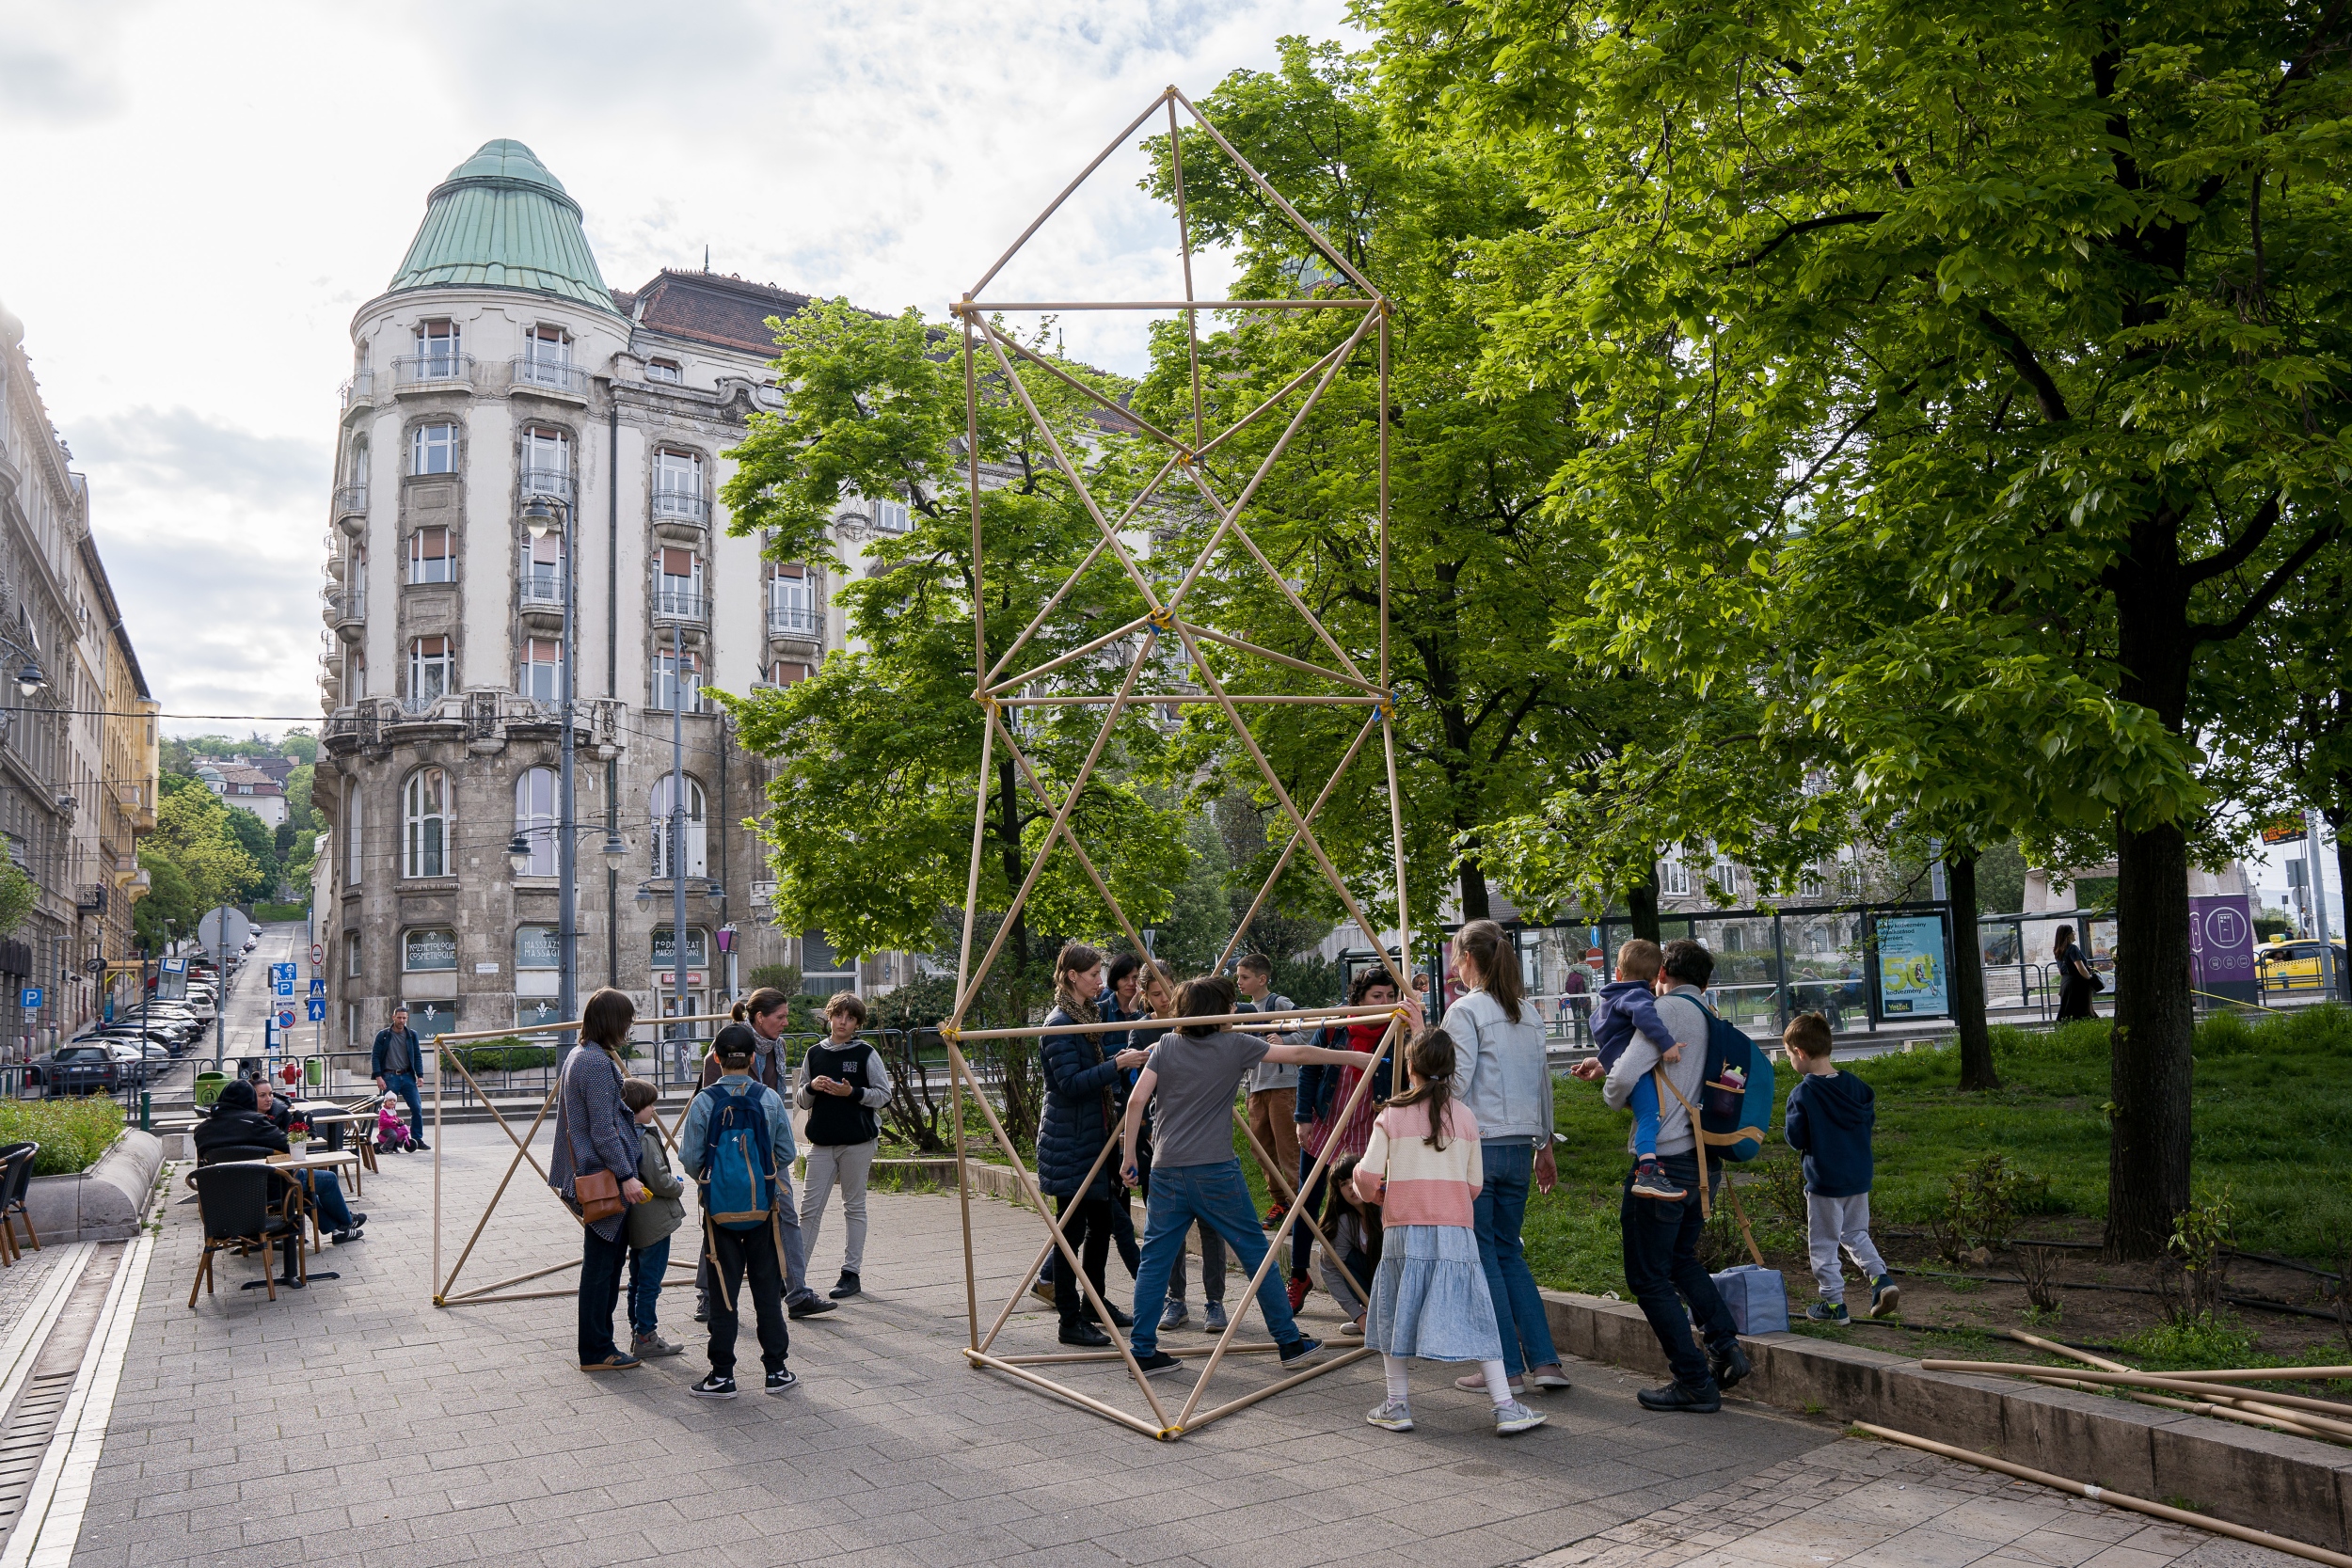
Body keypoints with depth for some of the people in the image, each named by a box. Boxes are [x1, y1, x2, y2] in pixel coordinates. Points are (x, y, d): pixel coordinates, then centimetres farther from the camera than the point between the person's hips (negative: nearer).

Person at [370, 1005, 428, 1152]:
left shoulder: (411, 1035, 8)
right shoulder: (383, 1035, 0)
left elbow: (417, 1056, 12)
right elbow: (375, 1056, -1)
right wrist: (378, 1077, -10)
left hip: (407, 1076, 3)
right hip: (389, 1077, -3)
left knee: (417, 1108, -3)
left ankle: (417, 1140, 6)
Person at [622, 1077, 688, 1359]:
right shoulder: (646, 1140, -21)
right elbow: (659, 1181, -22)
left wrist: (671, 1181, 15)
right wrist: (679, 1185, -2)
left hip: (635, 1222, 9)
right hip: (654, 1221, -9)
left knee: (638, 1279, 17)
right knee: (651, 1280, -1)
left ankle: (638, 1333, 26)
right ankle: (645, 1338, 4)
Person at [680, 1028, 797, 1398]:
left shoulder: (704, 1102, -9)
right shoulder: (770, 1099, -6)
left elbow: (690, 1159, -6)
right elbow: (787, 1154, 0)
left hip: (720, 1210, -1)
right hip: (765, 1207, 1)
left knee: (723, 1292, 6)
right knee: (768, 1290, 9)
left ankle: (723, 1374, 10)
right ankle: (776, 1370, 14)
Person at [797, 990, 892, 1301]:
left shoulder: (867, 1054, -1)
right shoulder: (814, 1054, 9)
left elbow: (884, 1094, -2)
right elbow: (802, 1101, 13)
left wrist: (853, 1092, -16)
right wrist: (811, 1087, -9)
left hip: (858, 1141, -3)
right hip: (821, 1142, 3)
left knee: (854, 1207, 4)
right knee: (809, 1208, 1)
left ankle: (851, 1274, 12)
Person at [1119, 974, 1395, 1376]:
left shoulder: (1165, 1046, 7)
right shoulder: (1235, 1045, -1)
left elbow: (1136, 1101, 0)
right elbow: (1297, 1053, 5)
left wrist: (1129, 1154, 6)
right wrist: (1350, 1058, 14)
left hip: (1166, 1170, 3)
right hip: (1216, 1171, -3)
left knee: (1155, 1259, 7)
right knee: (1256, 1253, 8)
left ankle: (1143, 1350, 5)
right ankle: (1289, 1341, 16)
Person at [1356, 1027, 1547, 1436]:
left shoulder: (1391, 1115, 0)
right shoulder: (1466, 1117, 5)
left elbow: (1368, 1176, -5)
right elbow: (1475, 1185, 7)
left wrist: (1373, 1193, 18)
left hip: (1403, 1230, -1)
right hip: (1455, 1232, 1)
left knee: (1395, 1314, 12)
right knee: (1473, 1316, 4)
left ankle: (1397, 1405, 15)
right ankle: (1506, 1407, 2)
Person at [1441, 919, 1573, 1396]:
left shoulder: (1465, 1010, -9)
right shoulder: (1530, 1012, 11)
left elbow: (1456, 1083, -16)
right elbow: (1543, 1082, 16)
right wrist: (1544, 1146, 22)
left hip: (1475, 1143, -7)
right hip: (1520, 1147, 7)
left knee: (1482, 1254, 3)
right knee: (1509, 1252, 16)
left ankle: (1508, 1368, 6)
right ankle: (1544, 1361, 11)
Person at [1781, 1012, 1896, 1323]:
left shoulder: (1802, 1094, -17)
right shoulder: (1854, 1085, -1)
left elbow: (1796, 1139, -15)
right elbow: (1870, 1119, 10)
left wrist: (1788, 1122, 3)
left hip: (1824, 1182, -6)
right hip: (1859, 1178, 6)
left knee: (1823, 1244, 7)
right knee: (1856, 1234, 23)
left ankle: (1833, 1303, 11)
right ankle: (1881, 1278, 5)